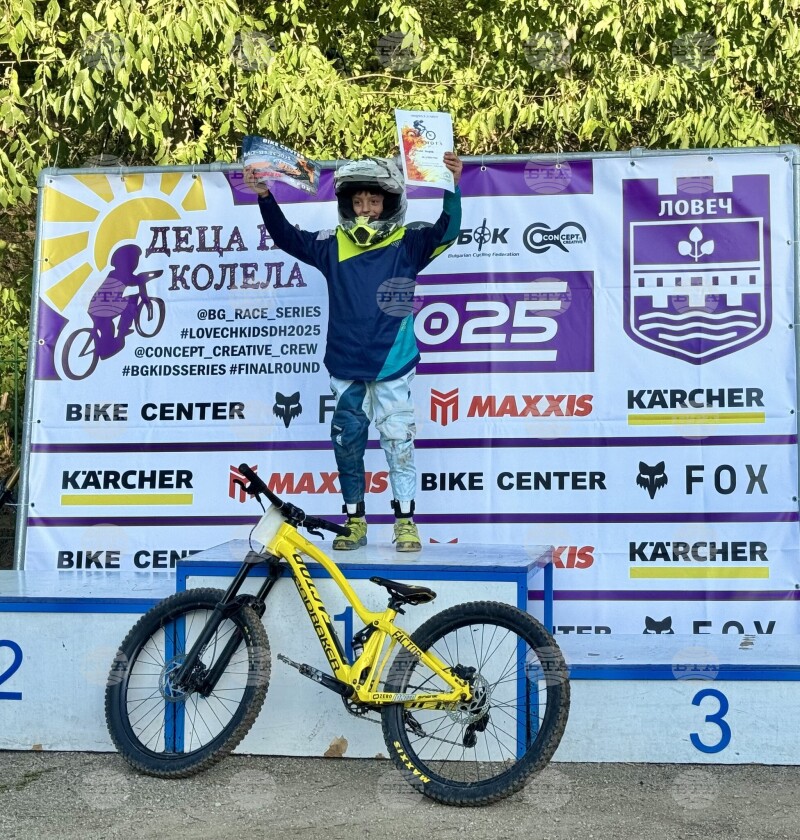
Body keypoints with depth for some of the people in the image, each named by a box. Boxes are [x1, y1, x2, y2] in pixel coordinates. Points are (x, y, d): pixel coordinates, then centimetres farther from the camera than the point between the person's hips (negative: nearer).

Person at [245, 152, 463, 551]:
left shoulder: (408, 244, -1)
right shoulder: (332, 246, 5)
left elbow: (446, 231, -13)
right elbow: (287, 236, 4)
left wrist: (452, 188, -28)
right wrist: (265, 197, -9)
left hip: (392, 365, -3)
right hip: (345, 365, 3)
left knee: (398, 439, 0)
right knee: (347, 442, 8)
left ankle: (405, 520, 12)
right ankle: (355, 520, 20)